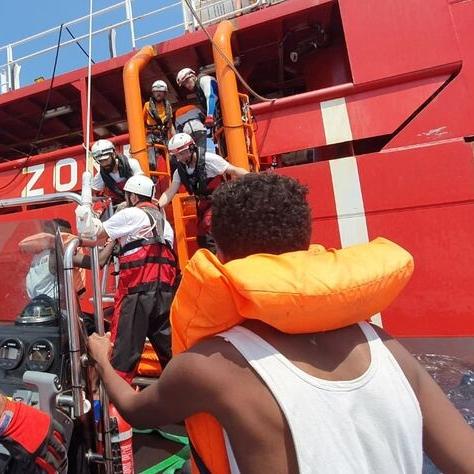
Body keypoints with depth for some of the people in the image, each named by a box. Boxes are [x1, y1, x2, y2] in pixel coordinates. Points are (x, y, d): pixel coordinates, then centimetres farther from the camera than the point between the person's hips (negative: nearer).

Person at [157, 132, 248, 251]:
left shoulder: (209, 159, -20)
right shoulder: (179, 171, -2)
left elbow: (234, 171, -19)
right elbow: (169, 193, -5)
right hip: (204, 203, 7)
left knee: (208, 225, -26)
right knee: (201, 238, 10)